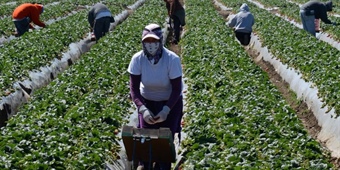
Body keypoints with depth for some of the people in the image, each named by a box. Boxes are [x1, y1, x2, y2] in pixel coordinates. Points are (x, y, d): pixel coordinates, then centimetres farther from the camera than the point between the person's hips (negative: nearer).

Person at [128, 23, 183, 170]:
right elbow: (134, 88, -15)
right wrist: (143, 109, -28)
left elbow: (177, 89, -18)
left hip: (171, 102, -1)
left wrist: (166, 110, -28)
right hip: (147, 101, 2)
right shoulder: (137, 59, -20)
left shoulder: (172, 59, -26)